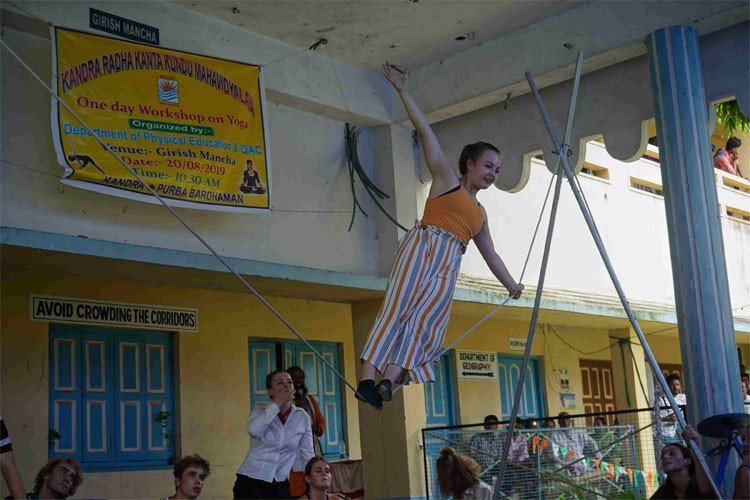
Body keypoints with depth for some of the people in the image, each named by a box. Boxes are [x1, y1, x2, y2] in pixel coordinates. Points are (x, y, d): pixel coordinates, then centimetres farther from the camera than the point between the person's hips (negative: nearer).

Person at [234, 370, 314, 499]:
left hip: (279, 485, 2)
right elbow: (253, 430, -23)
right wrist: (276, 403, -17)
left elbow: (307, 454, 7)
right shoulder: (260, 411, 1)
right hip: (251, 481, -2)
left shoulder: (302, 416, 4)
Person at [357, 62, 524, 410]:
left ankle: (388, 382, -28)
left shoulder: (480, 213, 30)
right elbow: (425, 131, 11)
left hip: (447, 266, 5)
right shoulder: (446, 178, 16)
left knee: (426, 321, -17)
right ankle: (367, 379, -29)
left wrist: (511, 285, 43)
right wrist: (402, 91, 7)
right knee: (397, 309, -20)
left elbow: (490, 254, 38)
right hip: (422, 247, -5)